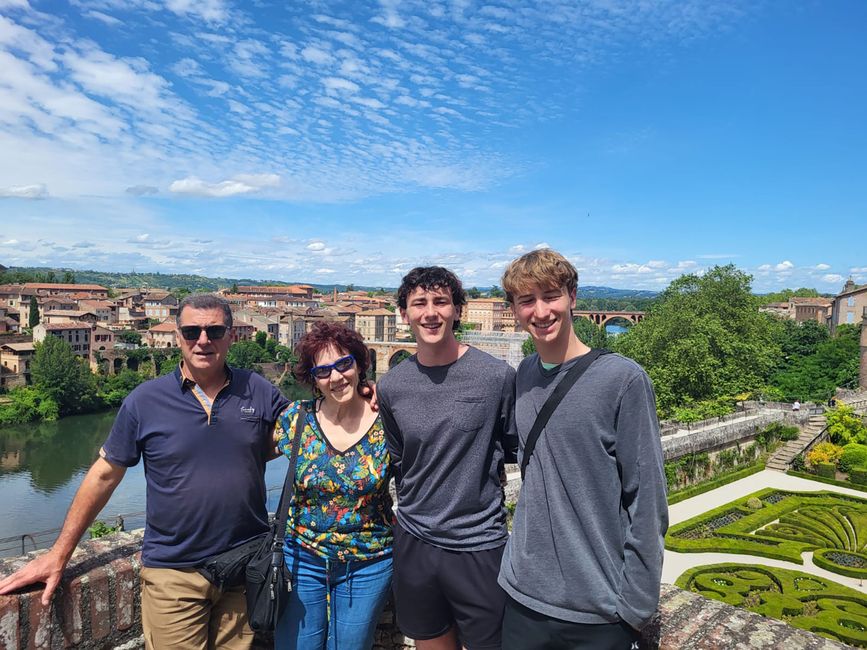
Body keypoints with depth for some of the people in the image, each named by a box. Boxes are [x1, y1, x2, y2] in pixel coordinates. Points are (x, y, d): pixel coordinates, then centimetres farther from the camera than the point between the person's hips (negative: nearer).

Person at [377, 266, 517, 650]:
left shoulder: (497, 376, -12)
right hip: (414, 543, 3)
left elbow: (517, 450, 1)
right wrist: (414, 509, 10)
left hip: (480, 544, -3)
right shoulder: (390, 386, -1)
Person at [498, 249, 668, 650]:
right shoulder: (524, 375, 1)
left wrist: (635, 605, -11)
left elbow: (646, 501, -12)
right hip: (523, 595, 5)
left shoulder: (623, 379, -14)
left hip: (599, 610, -5)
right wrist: (521, 563, 12)